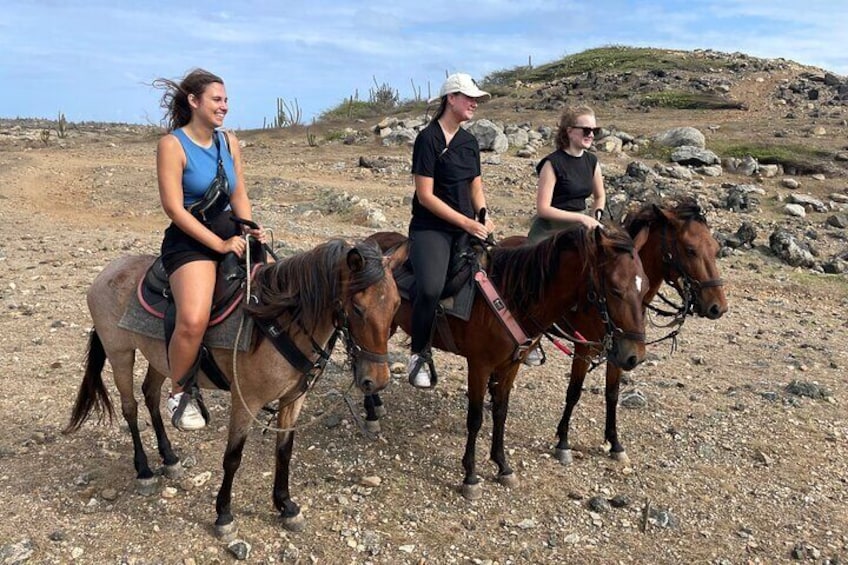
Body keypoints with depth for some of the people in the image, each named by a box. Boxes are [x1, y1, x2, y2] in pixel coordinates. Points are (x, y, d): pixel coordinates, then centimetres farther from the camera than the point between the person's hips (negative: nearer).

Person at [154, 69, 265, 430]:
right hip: (189, 241, -7)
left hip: (230, 234, 7)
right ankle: (179, 394, -3)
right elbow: (174, 208, -14)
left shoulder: (229, 142, 12)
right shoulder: (172, 145, -8)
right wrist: (220, 244, -19)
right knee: (194, 320, -29)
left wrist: (249, 230, -5)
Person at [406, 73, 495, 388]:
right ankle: (419, 355, -8)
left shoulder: (470, 141, 13)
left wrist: (484, 217, -2)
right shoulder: (428, 138, -9)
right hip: (431, 228, -7)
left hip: (468, 227, 8)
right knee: (431, 288, -30)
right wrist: (467, 223, -16)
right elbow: (425, 196, -15)